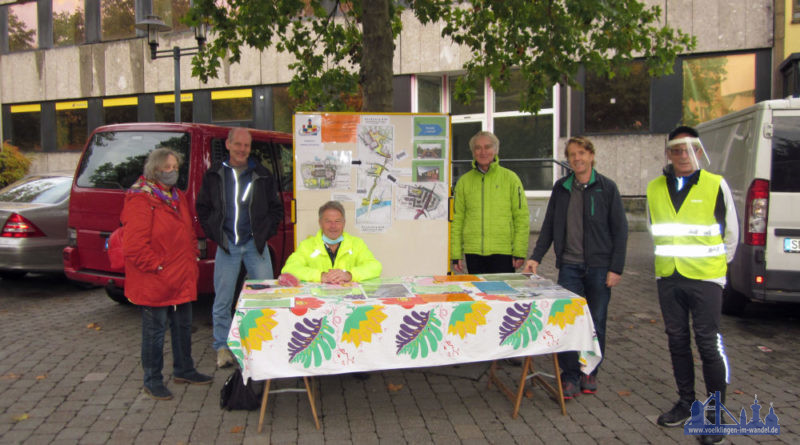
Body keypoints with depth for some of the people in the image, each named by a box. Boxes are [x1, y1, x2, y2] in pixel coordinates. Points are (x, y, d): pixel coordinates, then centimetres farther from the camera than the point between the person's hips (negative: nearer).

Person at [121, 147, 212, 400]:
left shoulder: (177, 197, 13)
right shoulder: (141, 200, -15)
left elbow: (189, 232, 23)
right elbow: (134, 246, -21)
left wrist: (192, 258, 12)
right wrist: (158, 266, -17)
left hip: (182, 280, 9)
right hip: (154, 283, -8)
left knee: (183, 326, 18)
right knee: (155, 330, 3)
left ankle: (183, 370, 34)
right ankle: (152, 381, 18)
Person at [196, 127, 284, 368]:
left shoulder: (262, 175, 5)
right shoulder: (214, 175, 6)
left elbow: (276, 208, 11)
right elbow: (202, 208, 12)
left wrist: (265, 233, 0)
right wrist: (214, 233, 2)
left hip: (255, 244, 0)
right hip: (226, 246, 0)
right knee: (222, 299, 4)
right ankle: (222, 346, 18)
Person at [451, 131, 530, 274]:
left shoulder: (510, 178, 2)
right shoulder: (464, 181, 8)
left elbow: (522, 218, 1)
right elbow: (456, 220, 8)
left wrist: (520, 252, -5)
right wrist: (455, 254, 3)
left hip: (503, 252, -2)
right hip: (473, 252, 2)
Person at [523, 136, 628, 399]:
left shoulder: (607, 188, -1)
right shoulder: (561, 188, 8)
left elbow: (620, 229, -1)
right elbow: (549, 226, 12)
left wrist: (616, 268, -7)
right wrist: (536, 257, 3)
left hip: (599, 267, -2)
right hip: (569, 266, 2)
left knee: (596, 323, 8)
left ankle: (590, 373, 25)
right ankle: (570, 376, 11)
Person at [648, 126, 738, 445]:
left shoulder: (716, 185, -4)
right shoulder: (655, 189, 6)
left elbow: (731, 232, 6)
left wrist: (717, 263, 12)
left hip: (705, 278, -4)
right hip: (668, 278, 4)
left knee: (709, 345, -2)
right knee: (677, 341, 12)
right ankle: (686, 401, 27)